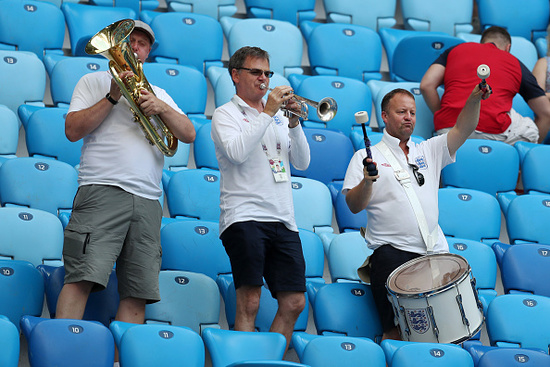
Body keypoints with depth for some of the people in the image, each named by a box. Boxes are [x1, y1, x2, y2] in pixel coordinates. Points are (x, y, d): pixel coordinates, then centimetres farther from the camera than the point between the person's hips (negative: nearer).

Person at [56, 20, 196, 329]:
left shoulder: (159, 94, 27)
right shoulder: (95, 81, 17)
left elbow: (189, 134, 14)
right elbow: (73, 130, 2)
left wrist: (162, 107, -3)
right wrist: (113, 96, -5)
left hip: (147, 201, 4)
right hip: (103, 191, -4)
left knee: (139, 291, -5)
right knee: (83, 277, -20)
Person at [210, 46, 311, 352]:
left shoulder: (278, 116, 22)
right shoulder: (227, 114, 6)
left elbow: (302, 163, 15)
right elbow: (237, 152, -14)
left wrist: (294, 124, 0)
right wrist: (268, 113, -11)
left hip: (283, 219, 6)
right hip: (245, 217, -6)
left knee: (294, 302, -1)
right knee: (250, 301, -14)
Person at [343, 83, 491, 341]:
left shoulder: (429, 151, 18)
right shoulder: (367, 157, 6)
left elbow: (463, 130, 6)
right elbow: (355, 206, -2)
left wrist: (474, 100, -12)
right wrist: (366, 181, -22)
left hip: (435, 251, 4)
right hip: (392, 252, -4)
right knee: (396, 333, -12)